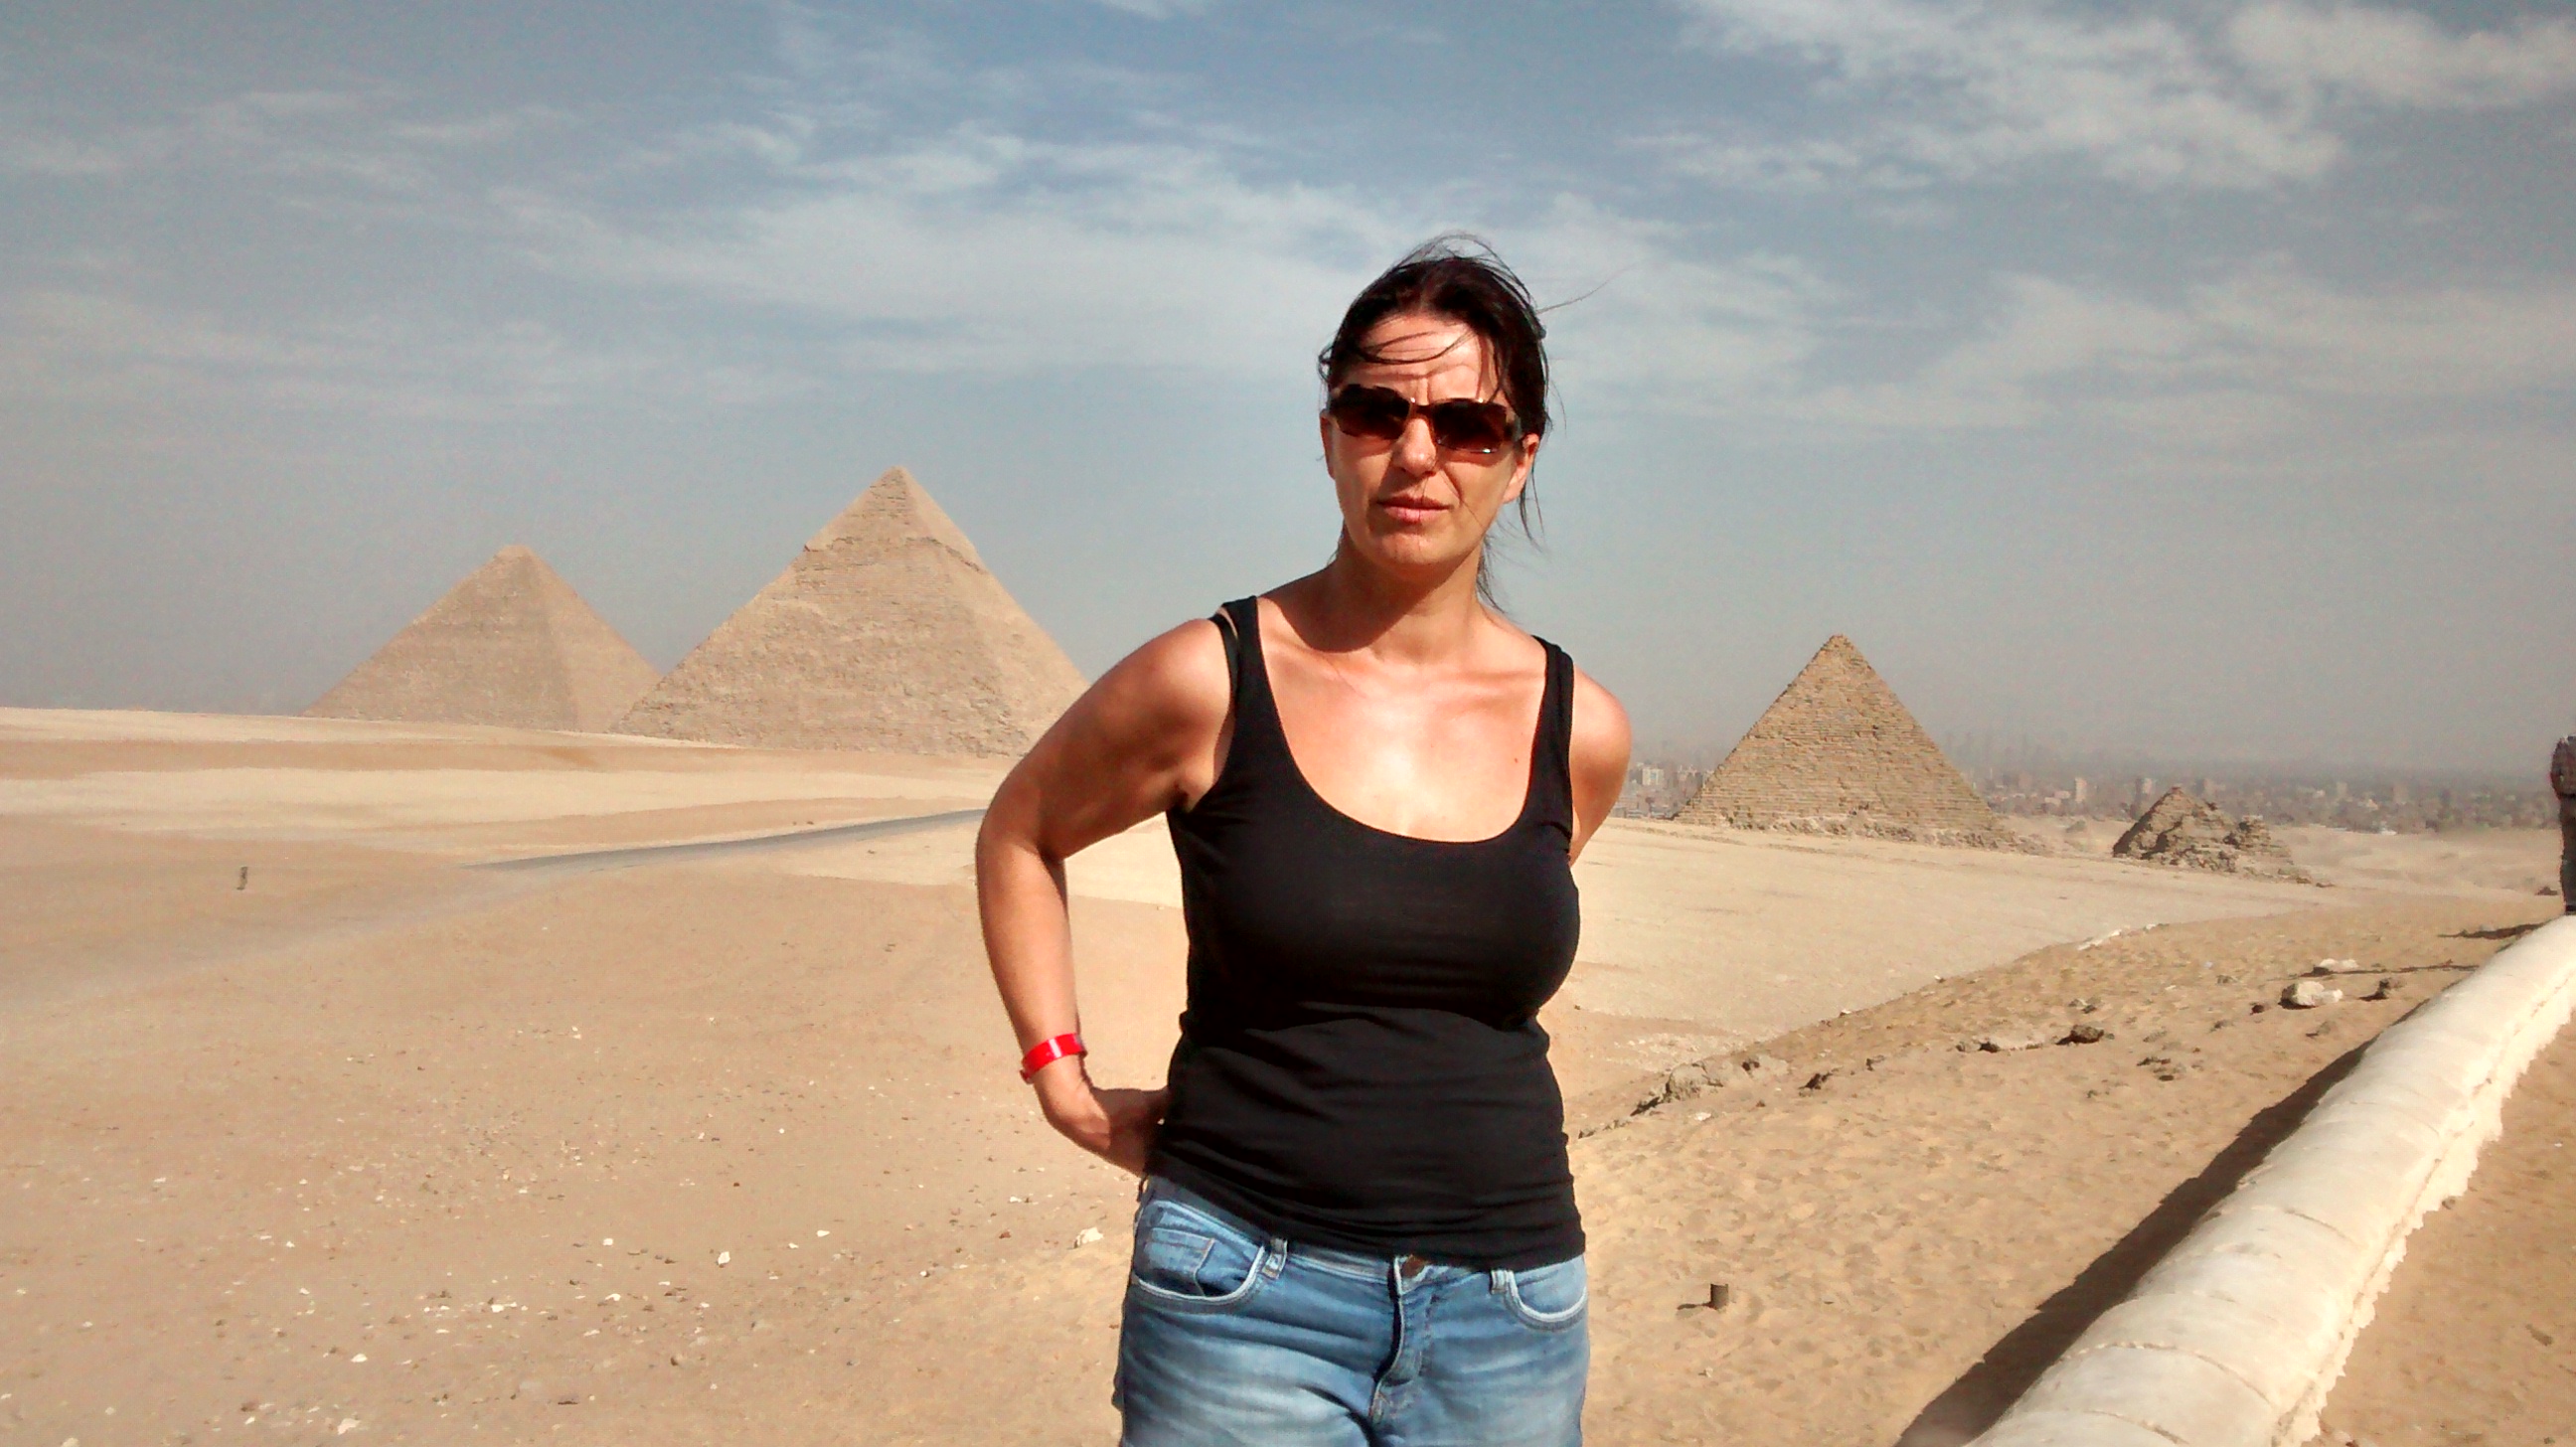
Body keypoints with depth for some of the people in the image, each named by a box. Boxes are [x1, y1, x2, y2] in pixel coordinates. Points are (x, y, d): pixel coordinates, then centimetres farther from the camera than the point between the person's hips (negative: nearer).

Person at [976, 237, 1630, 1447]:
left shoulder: (1581, 733, -1)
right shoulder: (1207, 684, -8)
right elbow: (1020, 832, 8)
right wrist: (1064, 1083, 3)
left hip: (1507, 1312, 3)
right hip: (1247, 1296, -2)